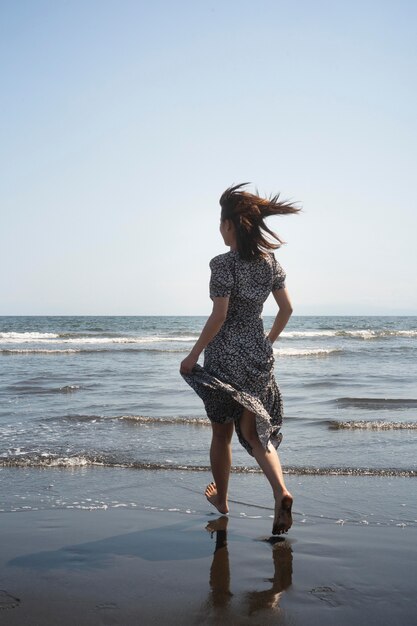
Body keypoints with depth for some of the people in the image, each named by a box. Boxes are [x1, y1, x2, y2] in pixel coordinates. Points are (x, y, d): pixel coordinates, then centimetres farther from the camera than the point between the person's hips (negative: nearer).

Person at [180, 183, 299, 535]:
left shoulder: (224, 264, -15)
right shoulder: (270, 261, 3)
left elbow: (218, 317, -18)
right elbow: (287, 309, 8)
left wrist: (193, 356, -10)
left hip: (224, 356, -5)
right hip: (258, 355, 5)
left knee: (222, 433, 13)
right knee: (255, 431, 9)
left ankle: (221, 499, 30)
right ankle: (281, 491, -15)